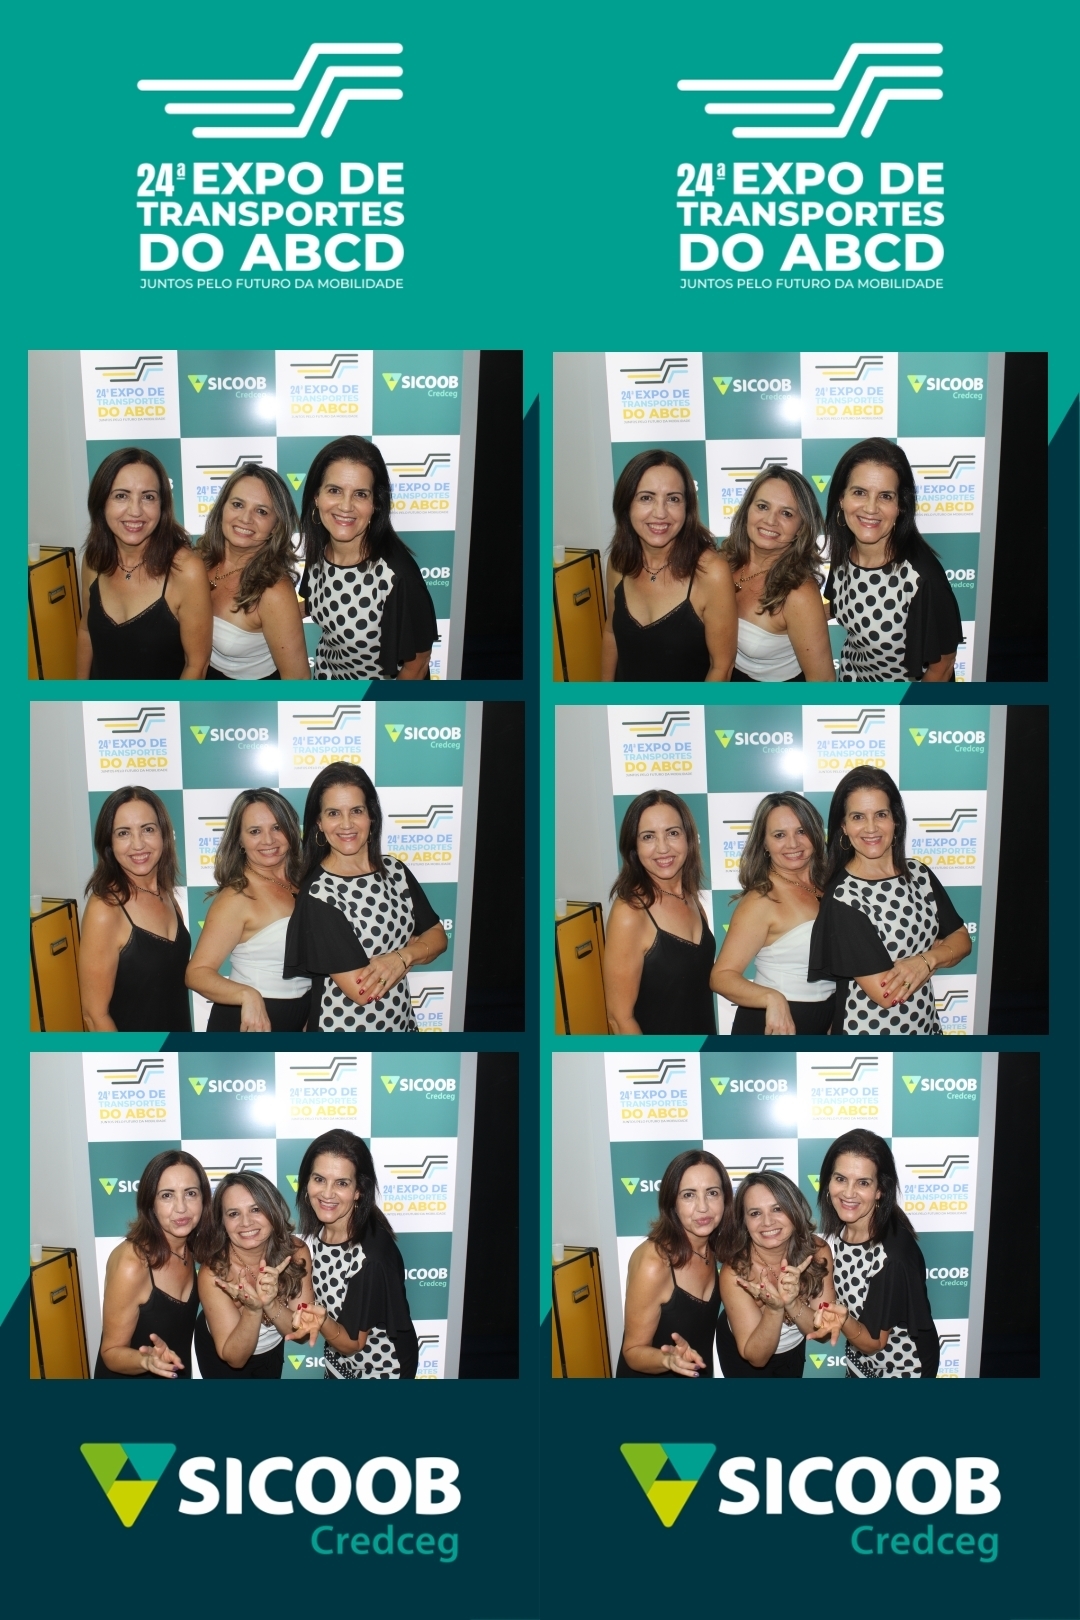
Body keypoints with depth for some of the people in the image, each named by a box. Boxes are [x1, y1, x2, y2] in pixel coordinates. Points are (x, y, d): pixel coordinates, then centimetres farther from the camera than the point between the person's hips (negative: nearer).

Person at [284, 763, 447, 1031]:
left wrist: (400, 957, -17)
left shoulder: (395, 871, -2)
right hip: (344, 1028, -5)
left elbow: (437, 937, 1)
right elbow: (361, 991, -22)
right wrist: (414, 947, -11)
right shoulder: (318, 894, -19)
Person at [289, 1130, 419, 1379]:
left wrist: (324, 1322, -40)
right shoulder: (317, 1232, -11)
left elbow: (353, 1343, -23)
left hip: (379, 1369, -6)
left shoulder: (372, 1256, -32)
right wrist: (308, 1319, -14)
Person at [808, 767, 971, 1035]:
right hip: (868, 1032, -5)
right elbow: (885, 994, -23)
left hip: (925, 1026, 5)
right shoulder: (842, 898, -20)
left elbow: (962, 941, 1)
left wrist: (924, 961, -18)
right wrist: (939, 952, -11)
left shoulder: (919, 874, -1)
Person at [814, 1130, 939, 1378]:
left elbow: (875, 1342, -23)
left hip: (901, 1368, -6)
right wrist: (829, 1319, -14)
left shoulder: (894, 1255, -32)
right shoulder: (837, 1232, -11)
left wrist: (844, 1321, -40)